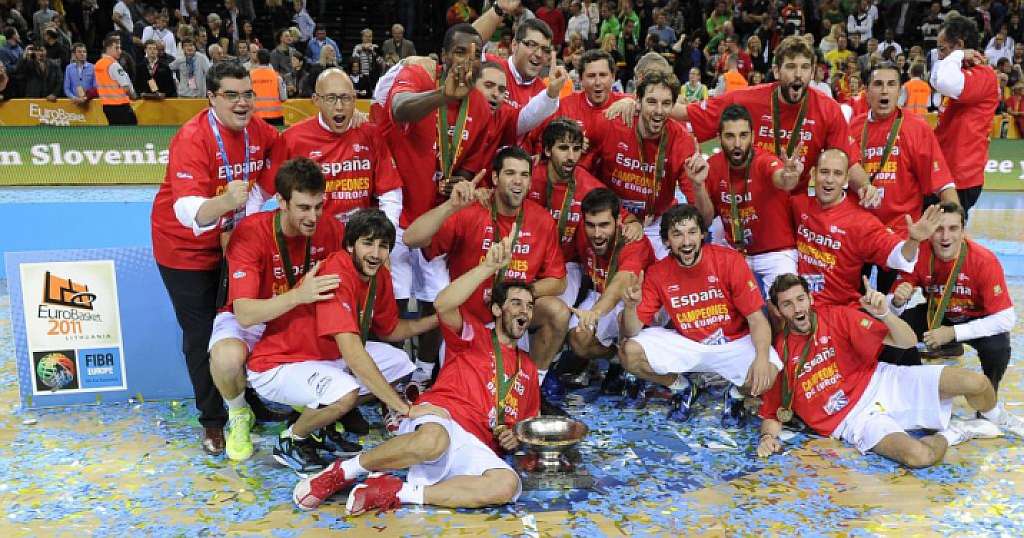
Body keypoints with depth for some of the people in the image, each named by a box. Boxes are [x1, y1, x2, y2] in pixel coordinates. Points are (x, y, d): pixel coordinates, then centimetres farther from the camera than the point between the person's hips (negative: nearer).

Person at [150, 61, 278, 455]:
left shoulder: (259, 131, -10)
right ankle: (213, 420, 18)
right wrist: (224, 202, -61)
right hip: (185, 247, -5)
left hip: (229, 239, 5)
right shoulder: (193, 138, -28)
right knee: (201, 334, 3)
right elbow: (189, 211, -41)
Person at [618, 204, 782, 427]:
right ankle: (682, 388, 8)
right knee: (628, 354, -19)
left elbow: (757, 319, -15)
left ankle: (737, 393, 6)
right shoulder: (657, 274, -9)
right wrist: (630, 307, -33)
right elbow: (632, 332, -9)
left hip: (734, 343, -2)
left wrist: (762, 357, -35)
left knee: (768, 374, -32)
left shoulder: (730, 260, -16)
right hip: (685, 344, 2)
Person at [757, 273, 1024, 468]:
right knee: (920, 456, -31)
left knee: (976, 383, -13)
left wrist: (883, 313, -24)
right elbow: (771, 414, 2)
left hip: (880, 382, 3)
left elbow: (907, 341, -5)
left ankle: (999, 420, 23)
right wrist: (768, 436, -20)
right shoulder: (778, 354, -5)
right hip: (854, 419, -2)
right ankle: (954, 432, 4)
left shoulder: (838, 316, -3)